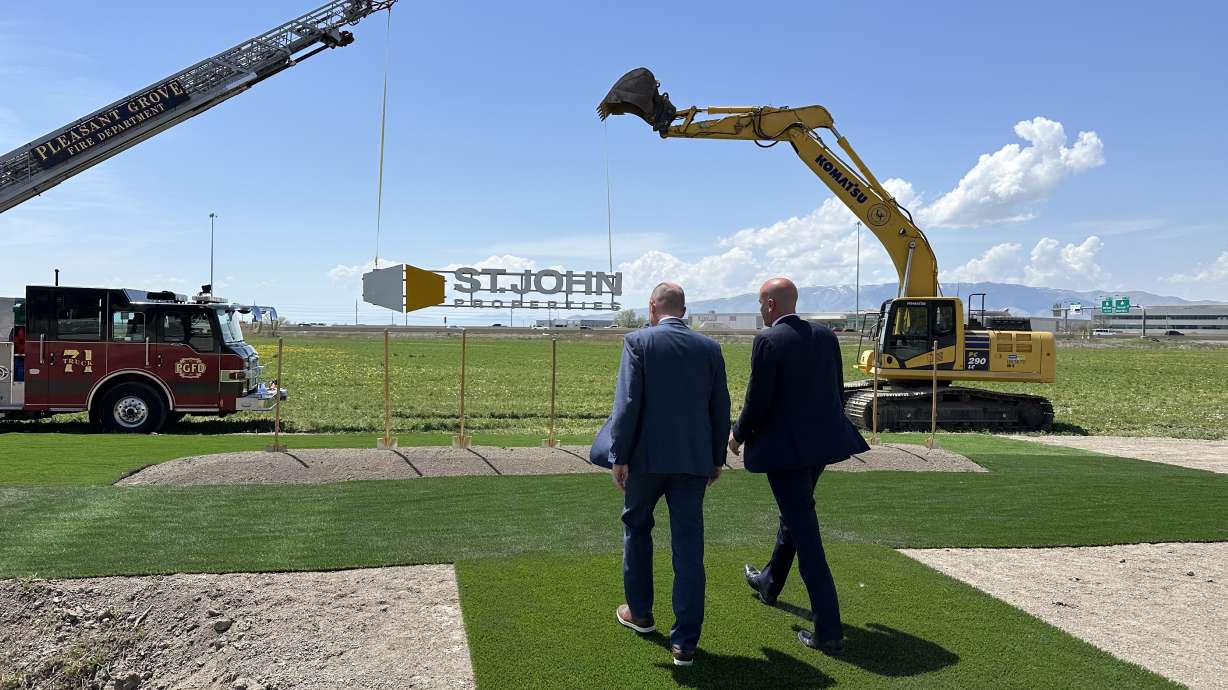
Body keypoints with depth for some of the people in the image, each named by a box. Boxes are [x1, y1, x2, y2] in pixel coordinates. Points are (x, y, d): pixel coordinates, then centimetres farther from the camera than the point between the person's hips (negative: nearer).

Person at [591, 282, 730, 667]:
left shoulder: (639, 342, -6)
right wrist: (717, 458, 16)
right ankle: (685, 642, 5)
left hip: (647, 456, -2)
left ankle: (639, 612, 33)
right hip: (694, 460, 2)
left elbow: (627, 403, -12)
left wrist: (618, 457, -8)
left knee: (636, 527, 21)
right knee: (688, 547, 4)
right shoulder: (709, 348, 5)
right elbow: (720, 408, 7)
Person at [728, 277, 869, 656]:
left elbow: (757, 401, -15)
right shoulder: (826, 335, 4)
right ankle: (770, 583, 48)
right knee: (794, 513, 26)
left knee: (804, 531, -2)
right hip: (821, 441, 8)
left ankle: (829, 631, -1)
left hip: (784, 447, -8)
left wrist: (738, 435, 2)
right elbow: (838, 391, 9)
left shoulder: (768, 341, -16)